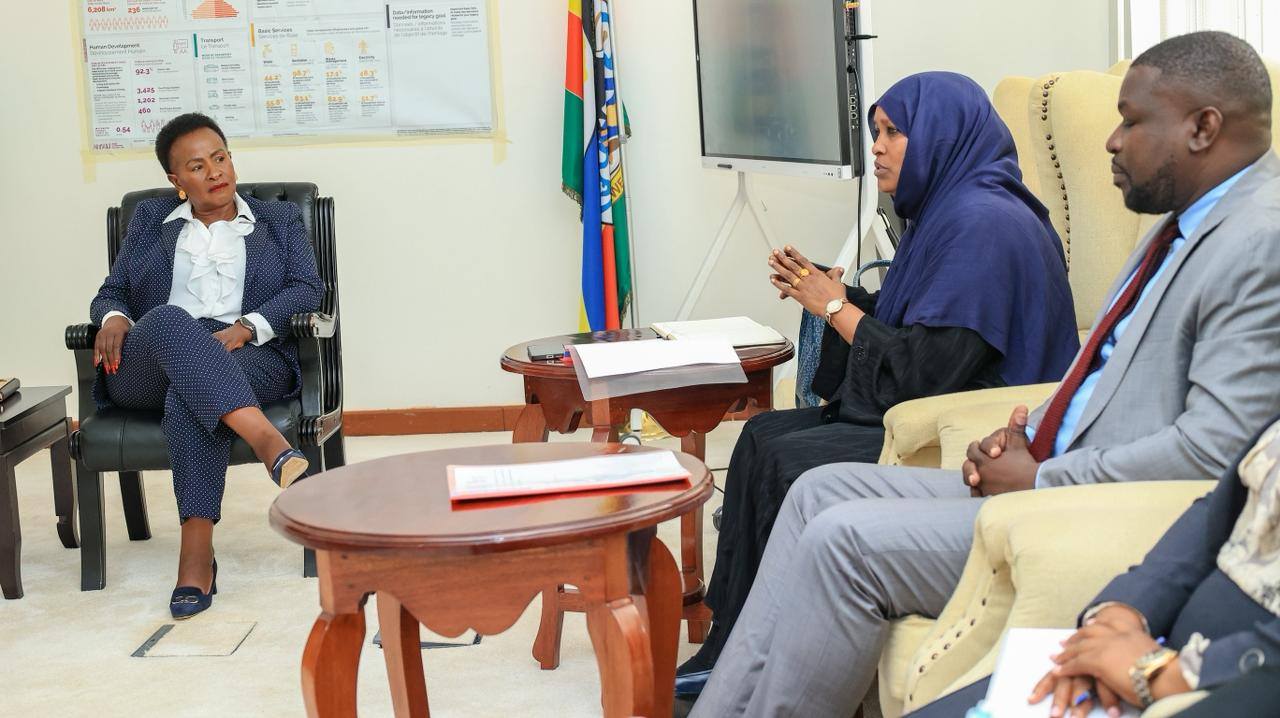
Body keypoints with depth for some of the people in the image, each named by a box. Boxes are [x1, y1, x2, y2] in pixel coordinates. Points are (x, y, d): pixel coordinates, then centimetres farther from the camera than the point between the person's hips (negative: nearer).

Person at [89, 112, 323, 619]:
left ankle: (197, 555, -47)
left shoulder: (280, 220, 22)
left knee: (187, 397, -39)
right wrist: (113, 319, -5)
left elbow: (308, 289, 7)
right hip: (148, 368, 1)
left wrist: (246, 327, -13)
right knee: (169, 320, -38)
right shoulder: (150, 220, 27)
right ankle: (270, 444, -57)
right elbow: (111, 292, 22)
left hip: (249, 359, -1)